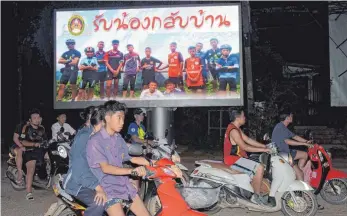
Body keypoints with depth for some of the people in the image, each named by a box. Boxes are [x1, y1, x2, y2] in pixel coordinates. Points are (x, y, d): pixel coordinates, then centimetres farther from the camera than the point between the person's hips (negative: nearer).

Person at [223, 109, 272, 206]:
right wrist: (263, 150, -20)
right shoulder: (233, 130, -19)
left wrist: (264, 146, 5)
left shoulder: (236, 129, 14)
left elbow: (248, 139, 12)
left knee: (259, 165, 14)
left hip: (236, 157, 11)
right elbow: (244, 147, -23)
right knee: (259, 168, -19)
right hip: (233, 159, -11)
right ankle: (256, 196, -9)